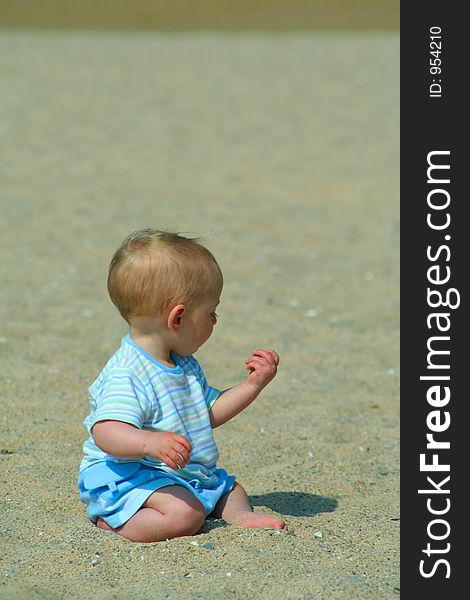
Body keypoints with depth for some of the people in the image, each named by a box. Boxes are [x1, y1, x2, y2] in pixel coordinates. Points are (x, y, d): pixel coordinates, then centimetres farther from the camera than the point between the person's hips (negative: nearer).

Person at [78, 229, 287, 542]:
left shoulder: (184, 365, 9)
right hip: (126, 475, -10)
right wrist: (151, 441, -53)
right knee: (186, 513, -30)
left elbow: (210, 412, 22)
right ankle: (111, 524, -17)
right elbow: (105, 433, -36)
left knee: (231, 490, 19)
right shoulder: (126, 374, -25)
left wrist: (253, 385, 13)